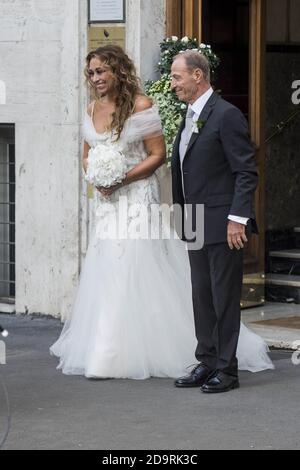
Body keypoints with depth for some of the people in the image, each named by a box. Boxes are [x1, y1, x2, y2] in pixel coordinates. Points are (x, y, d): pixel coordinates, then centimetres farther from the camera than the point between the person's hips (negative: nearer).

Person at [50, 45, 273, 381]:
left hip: (137, 198, -6)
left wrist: (122, 178, -17)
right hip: (106, 202, 6)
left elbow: (157, 154, -10)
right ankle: (102, 352, 14)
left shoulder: (140, 106, -10)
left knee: (138, 274, -6)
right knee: (104, 274, 7)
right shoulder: (92, 110, 8)